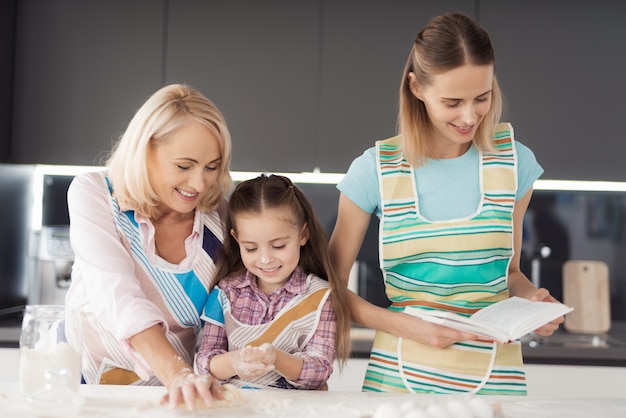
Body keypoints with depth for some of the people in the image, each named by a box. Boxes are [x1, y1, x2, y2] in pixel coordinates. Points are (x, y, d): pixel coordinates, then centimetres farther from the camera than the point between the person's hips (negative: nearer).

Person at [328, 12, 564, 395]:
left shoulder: (515, 162, 0)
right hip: (398, 374, -1)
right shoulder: (375, 170, -6)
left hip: (495, 375, 2)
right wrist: (407, 326, -13)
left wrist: (532, 298, -7)